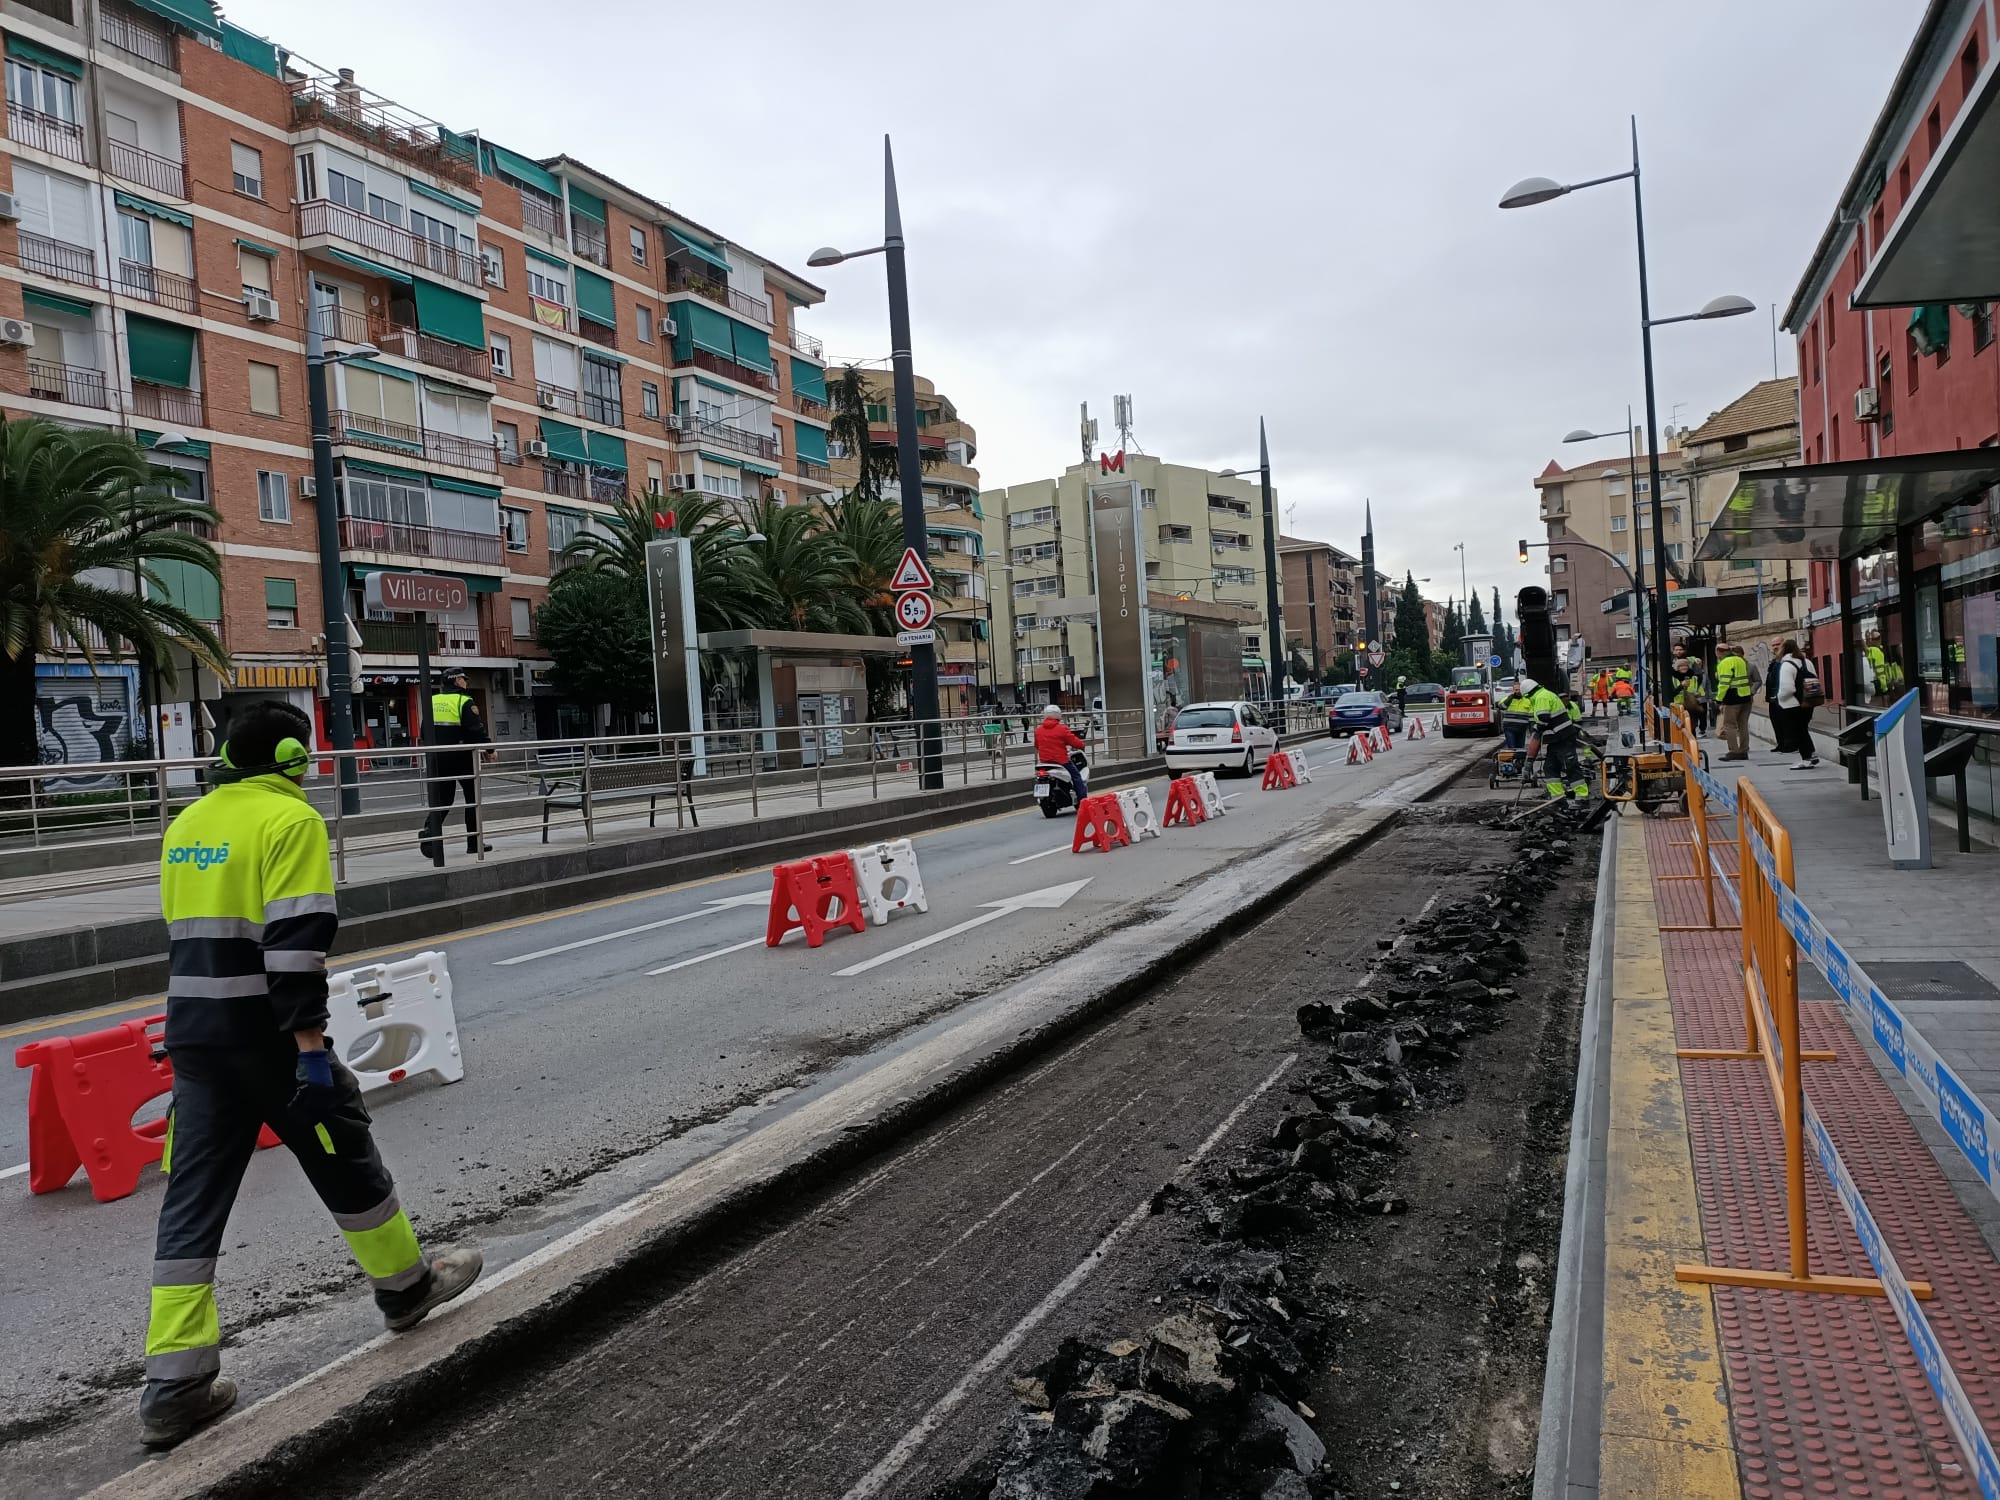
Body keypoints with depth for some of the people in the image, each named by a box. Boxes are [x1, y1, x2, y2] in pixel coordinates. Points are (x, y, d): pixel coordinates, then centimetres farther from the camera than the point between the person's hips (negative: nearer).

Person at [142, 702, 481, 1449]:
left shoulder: (187, 825, 12)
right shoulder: (290, 819, -13)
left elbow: (190, 931, 19)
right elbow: (295, 941, -21)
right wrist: (311, 1044, -20)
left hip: (192, 1029, 7)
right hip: (265, 1034, -7)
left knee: (193, 1196, 7)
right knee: (345, 1161, 12)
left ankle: (174, 1384, 8)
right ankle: (407, 1285, 31)